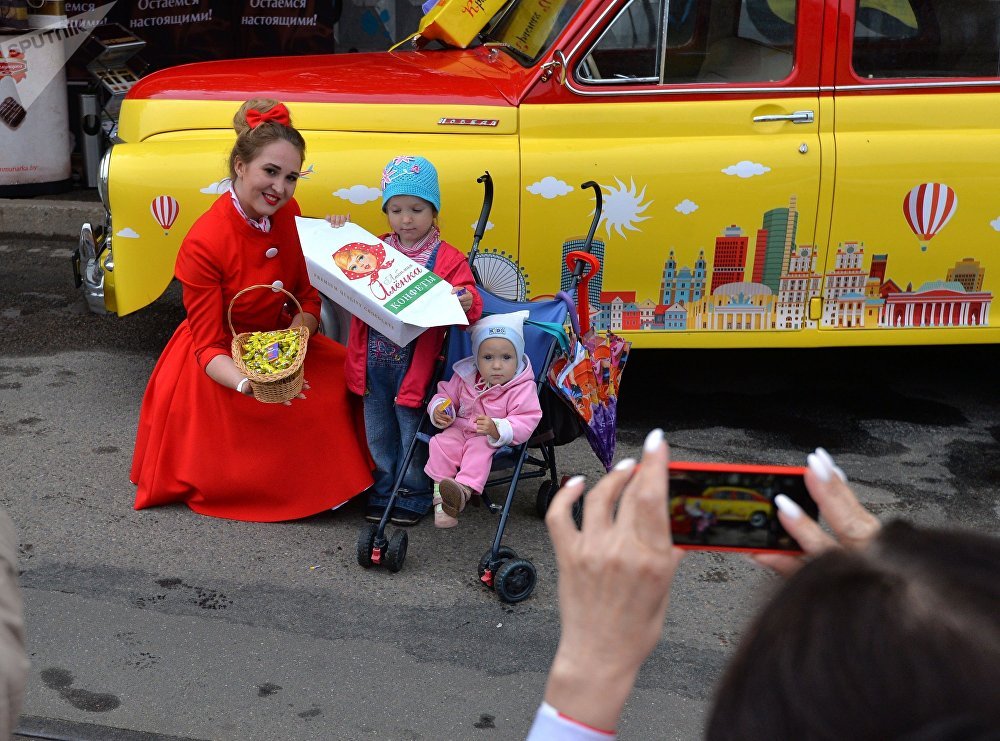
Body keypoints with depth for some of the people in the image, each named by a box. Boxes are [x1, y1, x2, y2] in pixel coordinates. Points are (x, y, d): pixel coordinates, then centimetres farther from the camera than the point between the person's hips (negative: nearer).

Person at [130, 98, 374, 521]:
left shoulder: (288, 214, -7)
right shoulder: (203, 244, -25)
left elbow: (309, 296, 0)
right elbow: (208, 347, -21)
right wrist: (248, 383, -42)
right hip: (221, 367, -6)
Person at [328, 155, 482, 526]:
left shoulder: (448, 259, -6)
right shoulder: (373, 249, 7)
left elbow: (469, 307, -12)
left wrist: (467, 304, -37)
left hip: (414, 365, -4)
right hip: (373, 362, 5)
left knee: (412, 434, 8)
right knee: (378, 434, 16)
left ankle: (414, 496, 25)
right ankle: (384, 493, 32)